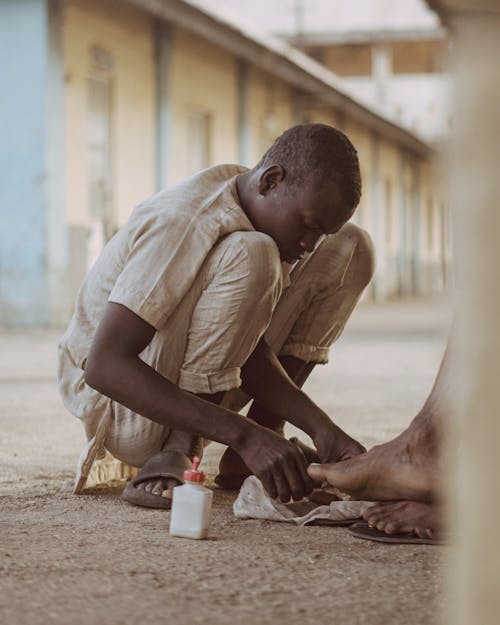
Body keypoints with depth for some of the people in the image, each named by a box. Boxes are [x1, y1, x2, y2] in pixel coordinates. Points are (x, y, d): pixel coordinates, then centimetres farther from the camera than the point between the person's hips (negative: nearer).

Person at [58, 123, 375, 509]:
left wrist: (319, 427, -22)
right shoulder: (183, 221, -28)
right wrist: (243, 433, -41)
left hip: (200, 387, 8)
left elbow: (247, 343, -7)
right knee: (250, 257, -33)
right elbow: (104, 364, -36)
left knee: (350, 249, -4)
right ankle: (177, 451, -23)